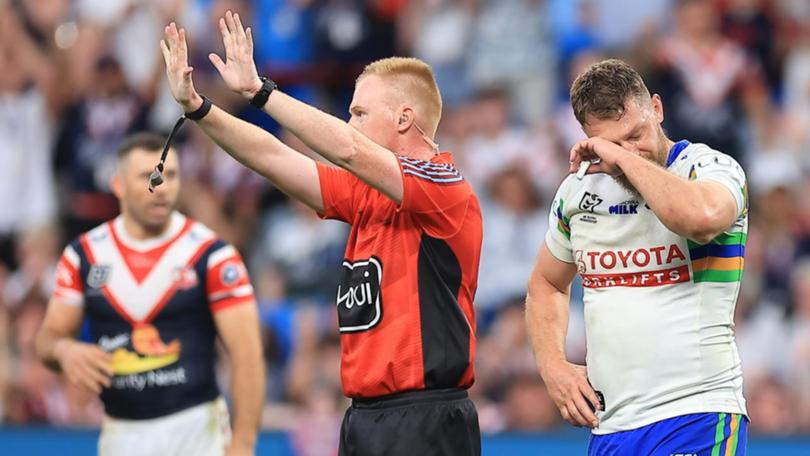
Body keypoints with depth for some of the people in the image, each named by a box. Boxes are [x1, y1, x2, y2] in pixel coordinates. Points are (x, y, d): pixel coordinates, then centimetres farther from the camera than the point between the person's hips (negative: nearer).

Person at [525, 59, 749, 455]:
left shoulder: (710, 167, -7)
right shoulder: (578, 189, 11)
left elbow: (701, 217, -33)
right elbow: (546, 284, 27)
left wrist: (625, 157, -19)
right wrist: (553, 366, 9)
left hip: (696, 419, -6)